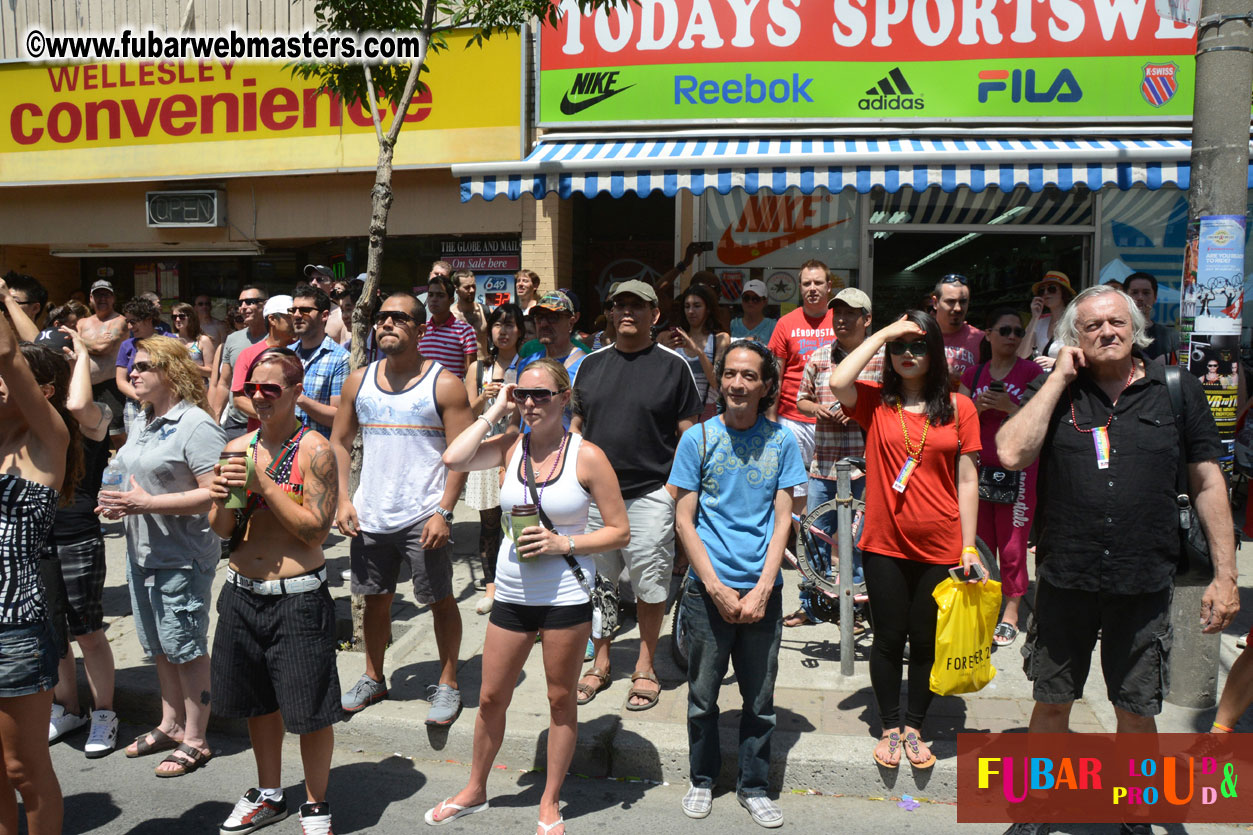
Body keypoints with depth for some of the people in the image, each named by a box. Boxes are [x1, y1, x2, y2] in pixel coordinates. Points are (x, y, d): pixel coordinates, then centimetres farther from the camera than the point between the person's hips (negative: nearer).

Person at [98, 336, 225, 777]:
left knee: (185, 649, 1)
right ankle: (171, 724, 35)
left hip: (182, 557, -9)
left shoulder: (196, 425, -18)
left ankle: (194, 740, 15)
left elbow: (214, 493, -24)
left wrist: (147, 504, -24)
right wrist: (120, 502, 5)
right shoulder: (143, 420, 11)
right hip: (142, 550, 9)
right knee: (158, 646, 19)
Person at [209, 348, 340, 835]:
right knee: (259, 701, 20)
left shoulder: (314, 449, -11)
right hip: (242, 593, 6)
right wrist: (221, 500, -13)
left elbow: (314, 530, -15)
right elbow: (222, 530, 9)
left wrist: (263, 483, -19)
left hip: (297, 597, -6)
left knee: (310, 710, 3)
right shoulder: (238, 448, 6)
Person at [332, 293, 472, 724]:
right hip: (369, 515, 4)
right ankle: (373, 678, 33)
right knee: (376, 598, 15)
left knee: (440, 600, 5)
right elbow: (339, 442, 13)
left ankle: (448, 684, 20)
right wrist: (342, 500, 2)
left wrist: (443, 512, -16)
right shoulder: (358, 381, 7)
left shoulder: (444, 384, -6)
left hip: (423, 518, -4)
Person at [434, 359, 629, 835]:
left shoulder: (587, 456, -8)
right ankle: (474, 791, 37)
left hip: (566, 597, -3)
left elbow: (619, 532, -6)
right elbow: (454, 460, -18)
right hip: (512, 594, 3)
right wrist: (496, 412, -10)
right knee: (491, 699, 14)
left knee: (561, 700, 11)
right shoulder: (508, 447, 1)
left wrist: (563, 543, -18)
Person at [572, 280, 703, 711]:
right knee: (597, 582, 12)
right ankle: (600, 664, 28)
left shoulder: (673, 365, -1)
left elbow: (688, 432, 0)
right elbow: (577, 425, 16)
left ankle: (644, 669, 21)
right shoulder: (592, 364, 11)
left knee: (650, 585, 5)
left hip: (650, 494, -3)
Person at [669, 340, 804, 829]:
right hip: (707, 590, -1)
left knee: (760, 698, 11)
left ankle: (753, 785, 29)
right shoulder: (698, 438, -2)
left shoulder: (781, 441, 1)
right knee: (703, 695, 11)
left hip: (762, 590, 1)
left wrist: (762, 589, -9)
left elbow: (782, 519, 0)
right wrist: (717, 589, -9)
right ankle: (702, 779, 31)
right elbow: (684, 520, -2)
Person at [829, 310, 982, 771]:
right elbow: (838, 383, -21)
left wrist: (969, 547, 0)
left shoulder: (959, 407, 2)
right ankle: (890, 727, 29)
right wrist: (882, 333, -12)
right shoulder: (876, 402, 1)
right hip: (885, 545, -1)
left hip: (939, 548, 1)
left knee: (926, 642, 12)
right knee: (889, 638, 9)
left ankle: (914, 727, 31)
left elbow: (966, 480, 3)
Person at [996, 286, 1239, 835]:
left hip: (1145, 584, 0)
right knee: (1051, 704, 13)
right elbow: (1012, 454, -15)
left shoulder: (1177, 390, 3)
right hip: (1064, 581, 0)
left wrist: (1225, 575, 2)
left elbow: (1208, 484, 5)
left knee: (1137, 713, 12)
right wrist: (1059, 377, -10)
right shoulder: (1054, 392, 2)